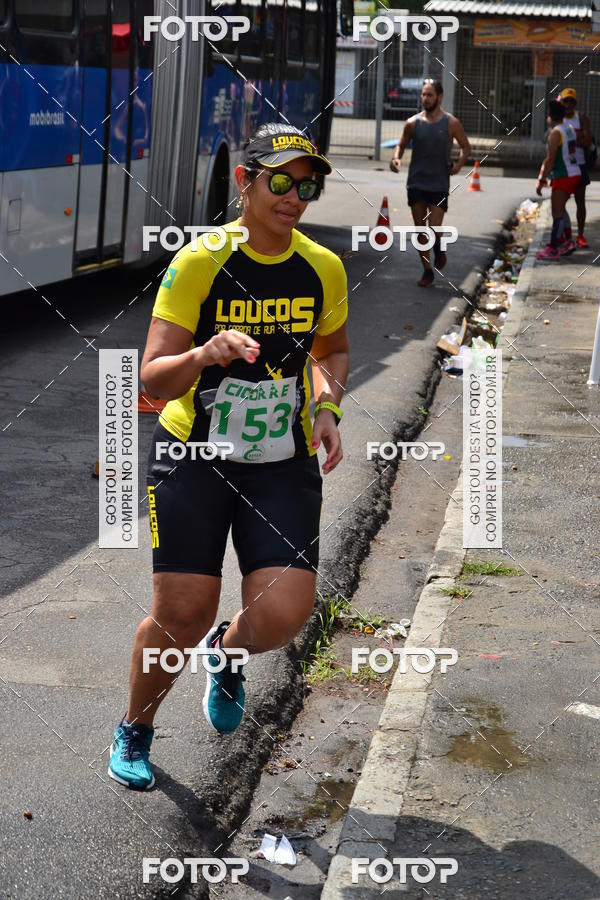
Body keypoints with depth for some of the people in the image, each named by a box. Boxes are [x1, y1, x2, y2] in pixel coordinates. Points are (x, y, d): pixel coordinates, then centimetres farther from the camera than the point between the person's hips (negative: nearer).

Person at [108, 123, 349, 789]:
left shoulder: (324, 268, 0)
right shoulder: (197, 264, -13)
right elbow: (153, 379, -16)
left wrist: (327, 408, 1)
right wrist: (205, 354, -37)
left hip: (284, 464, 3)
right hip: (193, 456, -3)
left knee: (281, 617, -12)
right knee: (180, 619, -4)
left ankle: (227, 652, 27)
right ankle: (134, 732, 27)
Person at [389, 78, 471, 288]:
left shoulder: (451, 123, -3)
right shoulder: (413, 123, 2)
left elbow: (466, 146, 8)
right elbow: (402, 144, 12)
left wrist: (459, 164, -9)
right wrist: (396, 157, -10)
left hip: (439, 184, -2)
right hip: (416, 182, 2)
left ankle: (438, 249, 24)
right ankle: (427, 271, 17)